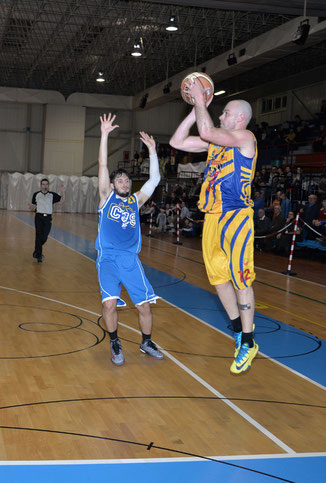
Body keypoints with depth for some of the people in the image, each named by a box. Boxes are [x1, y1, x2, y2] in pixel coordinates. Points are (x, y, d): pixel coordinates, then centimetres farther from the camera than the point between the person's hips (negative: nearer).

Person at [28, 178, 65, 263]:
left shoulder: (52, 195, 6)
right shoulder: (36, 195, 7)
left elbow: (62, 200, 1)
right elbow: (34, 205, 13)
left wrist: (63, 192, -15)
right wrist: (30, 207, -10)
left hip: (48, 218, 1)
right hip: (39, 216, -1)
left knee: (44, 237, 3)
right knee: (39, 236, -7)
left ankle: (36, 252, 28)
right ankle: (39, 256, -1)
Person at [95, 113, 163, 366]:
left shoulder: (136, 200, 14)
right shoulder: (107, 197, 7)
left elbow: (155, 179, 9)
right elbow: (103, 166, -2)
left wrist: (152, 150, 4)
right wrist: (105, 135, -9)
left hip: (131, 260, 3)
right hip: (108, 259, -3)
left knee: (145, 305, -3)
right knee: (110, 303, -20)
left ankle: (147, 342, 22)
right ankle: (115, 343, 4)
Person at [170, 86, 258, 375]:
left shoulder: (245, 137, -6)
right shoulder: (216, 142, 17)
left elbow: (206, 131, -21)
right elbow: (177, 142, 15)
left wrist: (200, 99, -8)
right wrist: (196, 109, 10)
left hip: (235, 216, -8)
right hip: (213, 217, 8)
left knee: (240, 279, -7)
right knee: (218, 277, 11)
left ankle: (248, 343, 2)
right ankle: (239, 332, 24)